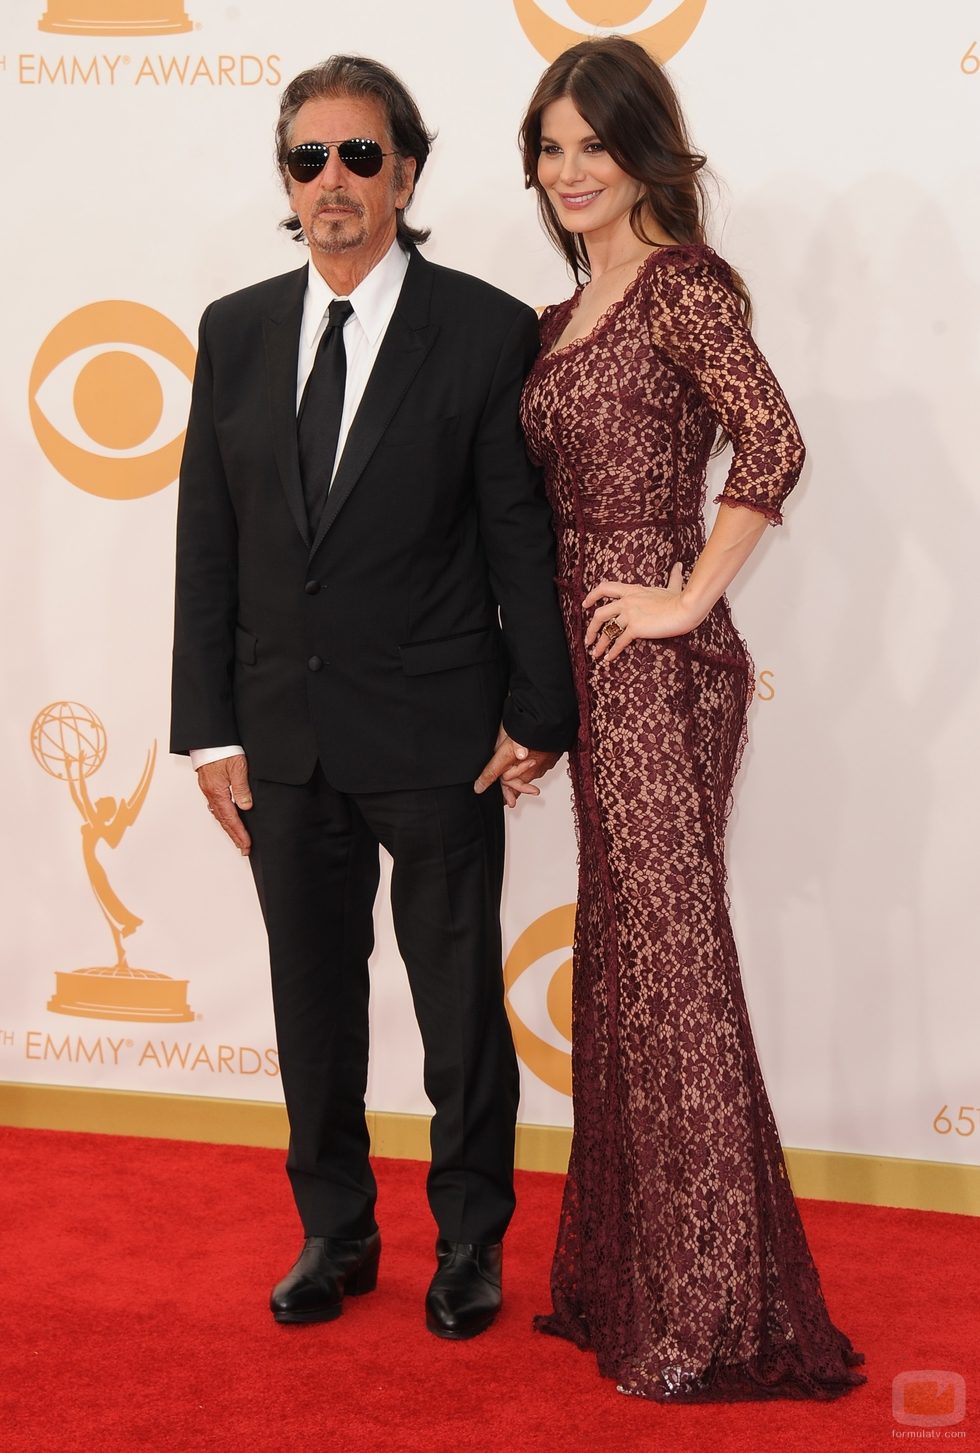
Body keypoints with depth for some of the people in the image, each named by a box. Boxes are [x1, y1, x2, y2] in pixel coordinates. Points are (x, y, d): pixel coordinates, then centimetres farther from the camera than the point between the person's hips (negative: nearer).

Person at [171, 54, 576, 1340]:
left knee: (462, 1006, 9)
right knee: (314, 1004, 15)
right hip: (285, 740, 4)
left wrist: (537, 714, -7)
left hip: (435, 742, -3)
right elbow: (207, 545, 5)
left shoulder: (486, 331, -6)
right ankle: (335, 1235, 32)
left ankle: (471, 1246, 27)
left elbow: (522, 537, -5)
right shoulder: (235, 332, 5)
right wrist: (210, 730, 1)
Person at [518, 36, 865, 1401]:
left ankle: (717, 1313, 7)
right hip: (588, 660, 9)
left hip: (658, 661, -9)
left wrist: (691, 597, -18)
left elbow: (772, 442, -24)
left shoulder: (681, 285, -10)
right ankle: (633, 1280, 25)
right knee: (625, 963, 13)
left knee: (670, 961, -4)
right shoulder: (568, 317, 16)